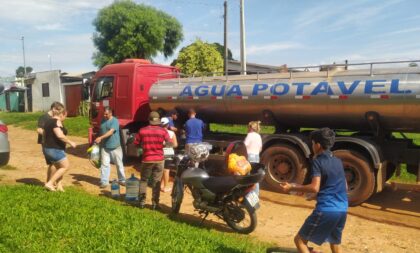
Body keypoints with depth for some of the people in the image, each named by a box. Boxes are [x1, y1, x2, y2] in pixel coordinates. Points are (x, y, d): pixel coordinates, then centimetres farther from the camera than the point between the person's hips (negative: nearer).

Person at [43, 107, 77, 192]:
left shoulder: (48, 121, 13)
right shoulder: (57, 122, -17)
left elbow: (44, 134, 24)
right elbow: (60, 135, -30)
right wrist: (70, 142, -20)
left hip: (47, 149, 10)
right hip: (55, 150, -10)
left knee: (59, 168, 18)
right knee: (65, 167, 2)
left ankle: (58, 185, 14)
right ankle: (49, 183, 0)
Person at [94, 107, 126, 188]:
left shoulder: (115, 121, -14)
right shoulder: (103, 120, 7)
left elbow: (111, 132, -27)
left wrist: (100, 138, -37)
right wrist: (99, 142, 16)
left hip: (115, 147, -4)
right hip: (105, 147, 5)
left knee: (119, 164, 7)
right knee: (104, 164, 0)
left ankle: (122, 180, 21)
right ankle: (104, 182, 5)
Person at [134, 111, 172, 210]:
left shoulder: (142, 131, -4)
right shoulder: (163, 131, -6)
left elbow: (136, 143, 2)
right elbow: (170, 143, -6)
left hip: (146, 159, 0)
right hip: (159, 160, 0)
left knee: (143, 180, 15)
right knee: (156, 182, 7)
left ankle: (142, 202, 17)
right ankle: (155, 203, 10)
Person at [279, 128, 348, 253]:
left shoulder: (318, 161, -8)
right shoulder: (338, 161, 14)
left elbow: (315, 188, -20)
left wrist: (292, 188, -11)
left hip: (325, 210, -8)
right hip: (342, 210, 8)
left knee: (300, 240, 4)